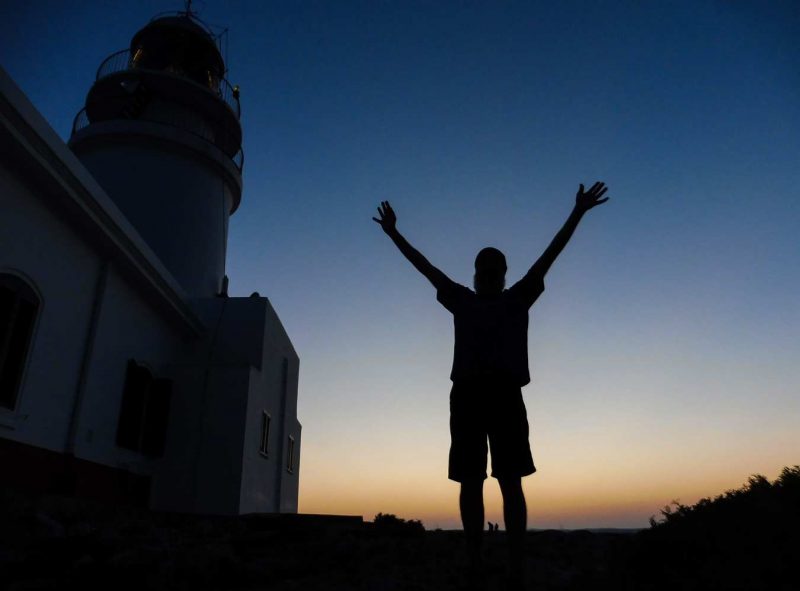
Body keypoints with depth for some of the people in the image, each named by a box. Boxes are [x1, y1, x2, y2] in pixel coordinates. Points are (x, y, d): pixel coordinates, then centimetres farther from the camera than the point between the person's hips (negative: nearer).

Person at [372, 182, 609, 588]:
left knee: (510, 482, -4)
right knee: (470, 482, 2)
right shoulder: (461, 300, 20)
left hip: (505, 394, -1)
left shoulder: (518, 298, 17)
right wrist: (393, 233, 27)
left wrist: (577, 213, 11)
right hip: (466, 394, 2)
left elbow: (550, 255, 14)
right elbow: (425, 266, 23)